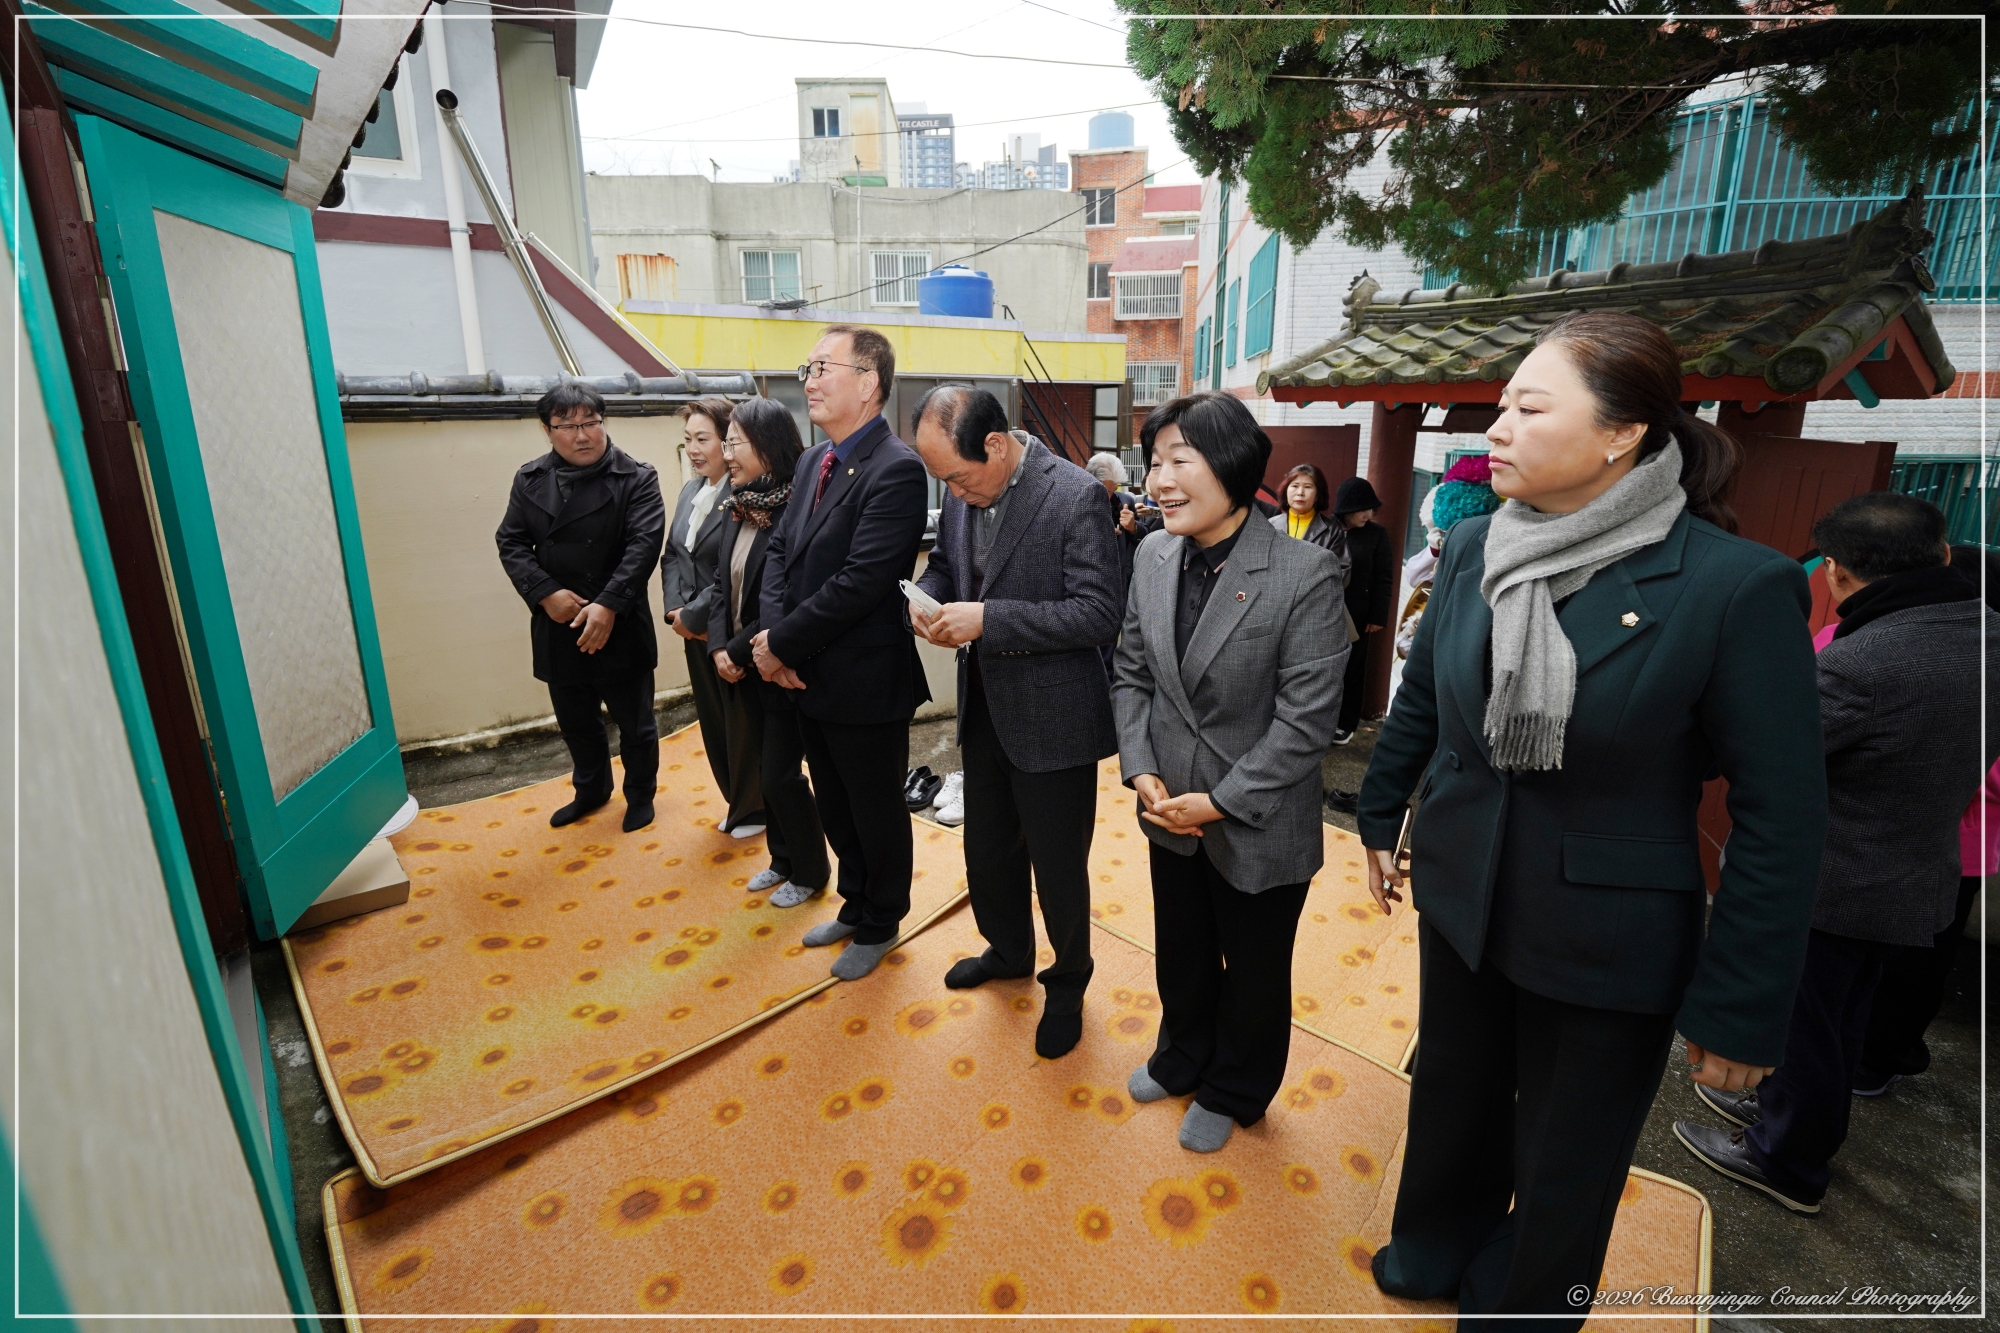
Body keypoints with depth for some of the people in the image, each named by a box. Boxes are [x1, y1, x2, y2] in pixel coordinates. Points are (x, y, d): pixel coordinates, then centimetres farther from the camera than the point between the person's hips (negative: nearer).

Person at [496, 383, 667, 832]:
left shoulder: (637, 478, -9)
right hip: (557, 627, 4)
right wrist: (545, 593, -14)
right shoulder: (530, 480, 4)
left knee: (634, 721, 10)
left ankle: (640, 795, 31)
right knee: (575, 721, 20)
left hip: (620, 626, -4)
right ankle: (591, 790, 42)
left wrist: (608, 605, -26)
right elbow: (511, 542, 3)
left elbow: (644, 543, -18)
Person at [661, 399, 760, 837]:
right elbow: (671, 556, 12)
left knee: (742, 724, 8)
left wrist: (693, 617, -14)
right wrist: (675, 610, -3)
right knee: (712, 722, 18)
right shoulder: (690, 491, 10)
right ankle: (735, 802, 37)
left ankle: (752, 810, 29)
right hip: (695, 633, 8)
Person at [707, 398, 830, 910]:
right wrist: (719, 647, -5)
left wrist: (740, 650, -15)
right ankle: (782, 858, 38)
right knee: (763, 768, 18)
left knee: (781, 774, 3)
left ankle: (809, 872, 25)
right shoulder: (738, 508, 5)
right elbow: (722, 583, 8)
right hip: (742, 668, 8)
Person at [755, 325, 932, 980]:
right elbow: (780, 550, 7)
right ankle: (855, 904, 46)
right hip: (810, 677, 8)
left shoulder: (896, 470, -20)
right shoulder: (812, 461, 9)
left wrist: (781, 643, -17)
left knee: (877, 815, 13)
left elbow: (860, 581, -26)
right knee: (834, 809, 23)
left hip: (865, 681, -8)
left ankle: (879, 926, 36)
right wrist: (774, 635, -9)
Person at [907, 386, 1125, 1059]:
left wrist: (988, 619, -27)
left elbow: (1100, 613, -22)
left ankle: (1068, 981, 38)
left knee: (1057, 864, 10)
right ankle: (1008, 950, 50)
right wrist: (927, 599, -8)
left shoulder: (1077, 497, -20)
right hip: (983, 709, 7)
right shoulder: (962, 492, 1)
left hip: (1051, 719, -6)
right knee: (987, 848, 23)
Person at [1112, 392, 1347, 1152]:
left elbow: (1306, 719, -20)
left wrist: (1221, 802, -18)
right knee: (1180, 954, 26)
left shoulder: (1304, 573, -21)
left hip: (1258, 827, -4)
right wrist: (1141, 770, -8)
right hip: (1170, 812, 5)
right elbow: (1132, 673, 4)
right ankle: (1182, 1059, 55)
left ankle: (1233, 1092, 48)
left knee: (1253, 972, 20)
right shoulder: (1154, 556, -4)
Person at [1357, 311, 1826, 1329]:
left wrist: (1739, 1009, -11)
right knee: (1453, 1095, 27)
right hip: (1461, 897, 5)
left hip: (1608, 942, -4)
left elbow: (1781, 817, -15)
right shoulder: (1472, 546, -6)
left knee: (1564, 1175, 18)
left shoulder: (1737, 586, -19)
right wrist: (1381, 817, 15)